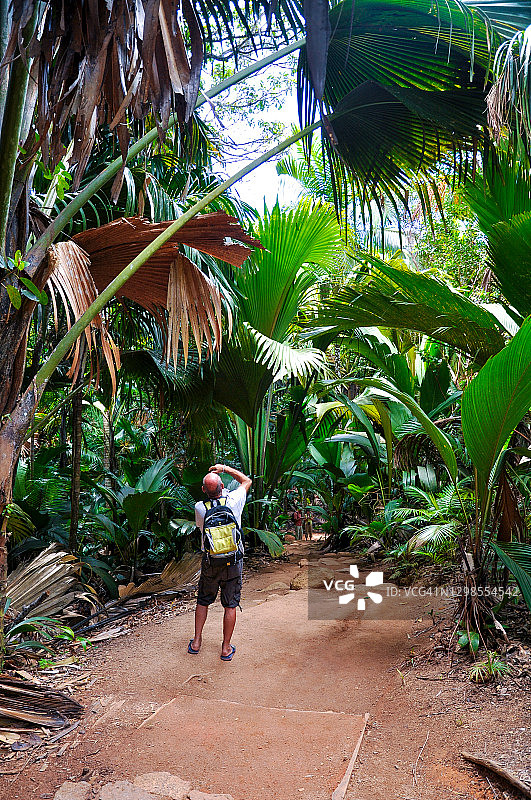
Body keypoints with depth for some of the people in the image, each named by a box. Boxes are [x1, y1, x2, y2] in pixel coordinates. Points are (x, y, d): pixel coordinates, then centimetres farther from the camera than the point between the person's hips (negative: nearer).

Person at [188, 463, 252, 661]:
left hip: (210, 562, 1)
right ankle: (226, 648, 17)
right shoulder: (234, 501, -12)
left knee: (203, 602, 20)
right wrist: (225, 468, 9)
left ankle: (196, 642, 28)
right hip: (234, 561, -1)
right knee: (230, 606, 9)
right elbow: (247, 481, 7)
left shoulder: (200, 508, -10)